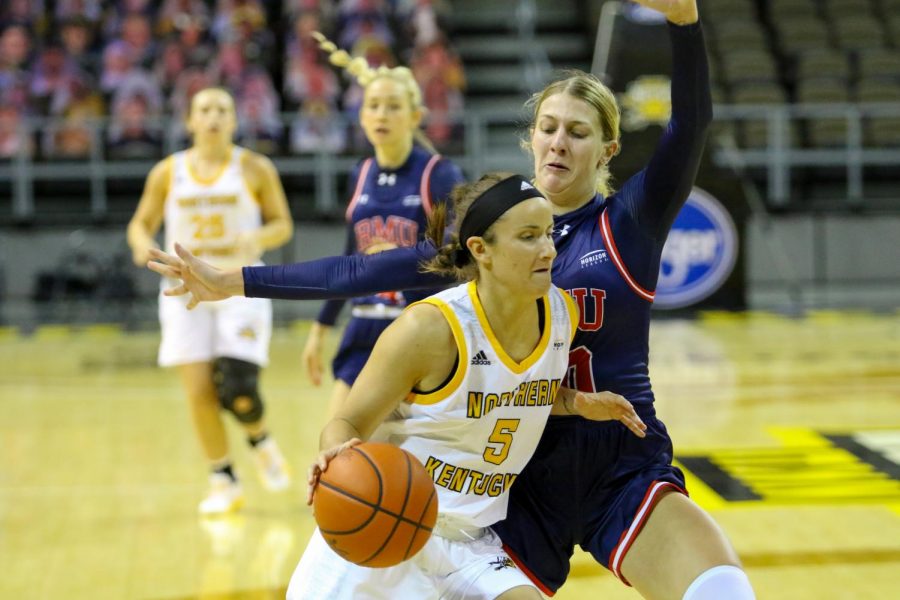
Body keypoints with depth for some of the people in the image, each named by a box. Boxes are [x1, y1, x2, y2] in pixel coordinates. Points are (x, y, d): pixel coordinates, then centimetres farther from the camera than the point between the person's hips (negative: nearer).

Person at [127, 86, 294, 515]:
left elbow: (283, 224, 4)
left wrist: (257, 239, -17)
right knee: (199, 392, -3)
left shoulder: (254, 169, -1)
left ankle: (260, 441, 20)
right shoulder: (168, 173, 3)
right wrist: (143, 245, -12)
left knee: (237, 390, -14)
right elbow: (141, 223, 11)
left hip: (241, 289, -2)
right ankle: (223, 482, 13)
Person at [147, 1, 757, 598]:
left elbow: (691, 124, -18)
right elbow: (366, 271, 7)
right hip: (526, 469, 3)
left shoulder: (629, 222, -2)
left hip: (624, 467, -3)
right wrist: (236, 281, 4)